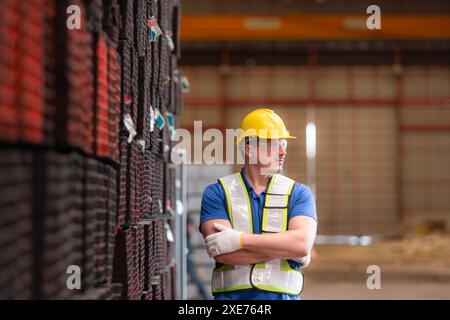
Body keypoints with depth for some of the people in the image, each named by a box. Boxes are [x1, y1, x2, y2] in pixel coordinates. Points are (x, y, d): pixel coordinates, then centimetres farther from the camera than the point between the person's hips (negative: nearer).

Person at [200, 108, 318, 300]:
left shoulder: (298, 193, 9)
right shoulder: (218, 192, 6)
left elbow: (303, 244, -9)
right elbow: (222, 252, -8)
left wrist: (241, 239, -11)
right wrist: (283, 250, -6)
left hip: (282, 295, 1)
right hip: (230, 295, -1)